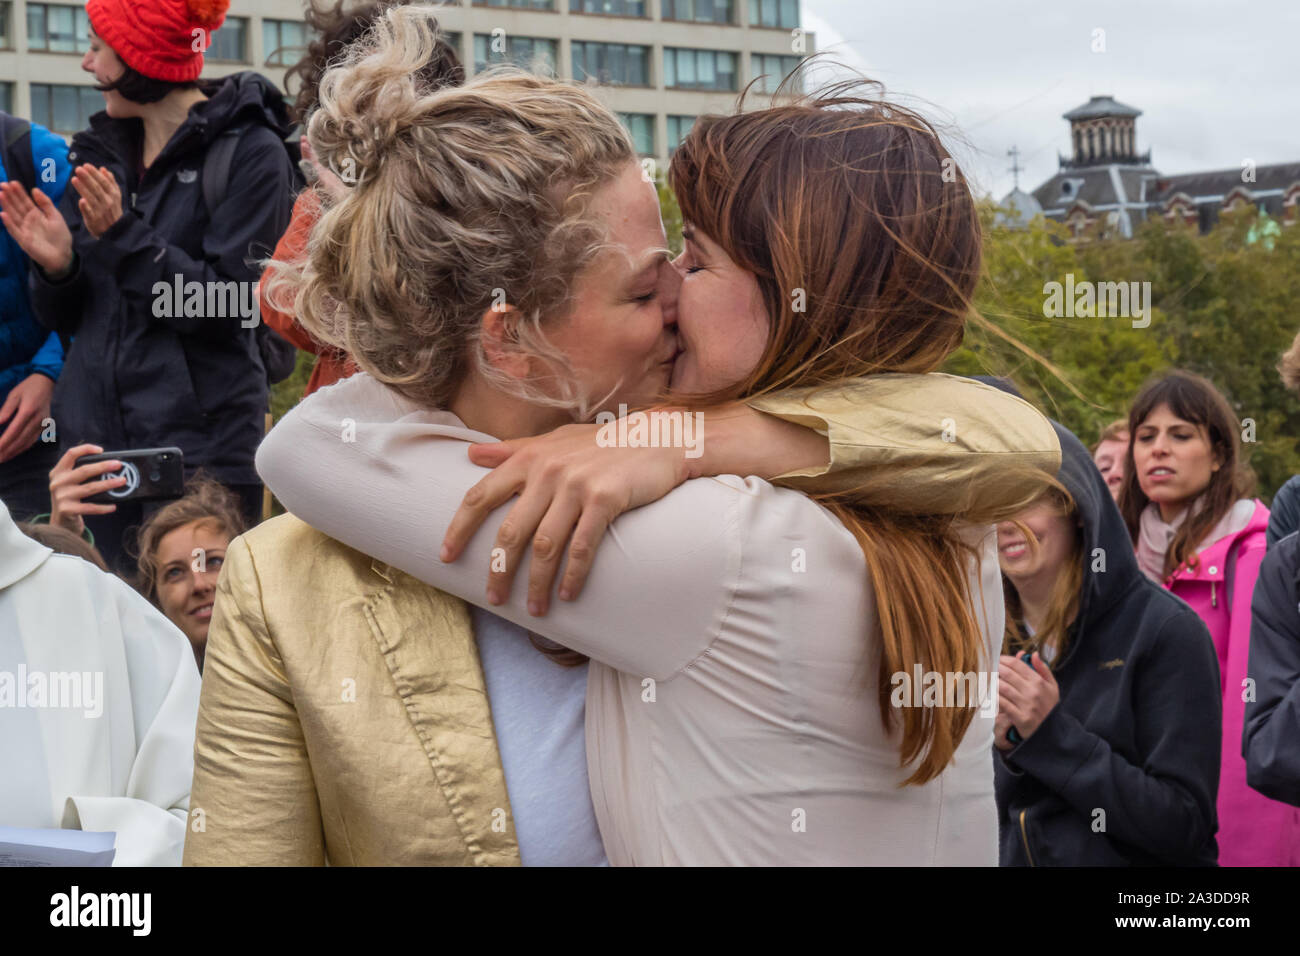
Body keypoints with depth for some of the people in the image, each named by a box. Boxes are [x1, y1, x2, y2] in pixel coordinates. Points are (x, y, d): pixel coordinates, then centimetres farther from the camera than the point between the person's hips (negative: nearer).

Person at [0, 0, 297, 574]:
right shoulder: (100, 150, 13)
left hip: (202, 447, -6)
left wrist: (124, 236, -19)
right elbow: (66, 318, 15)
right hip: (95, 436, 6)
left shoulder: (249, 153, -6)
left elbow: (229, 308, -14)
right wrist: (58, 268, -7)